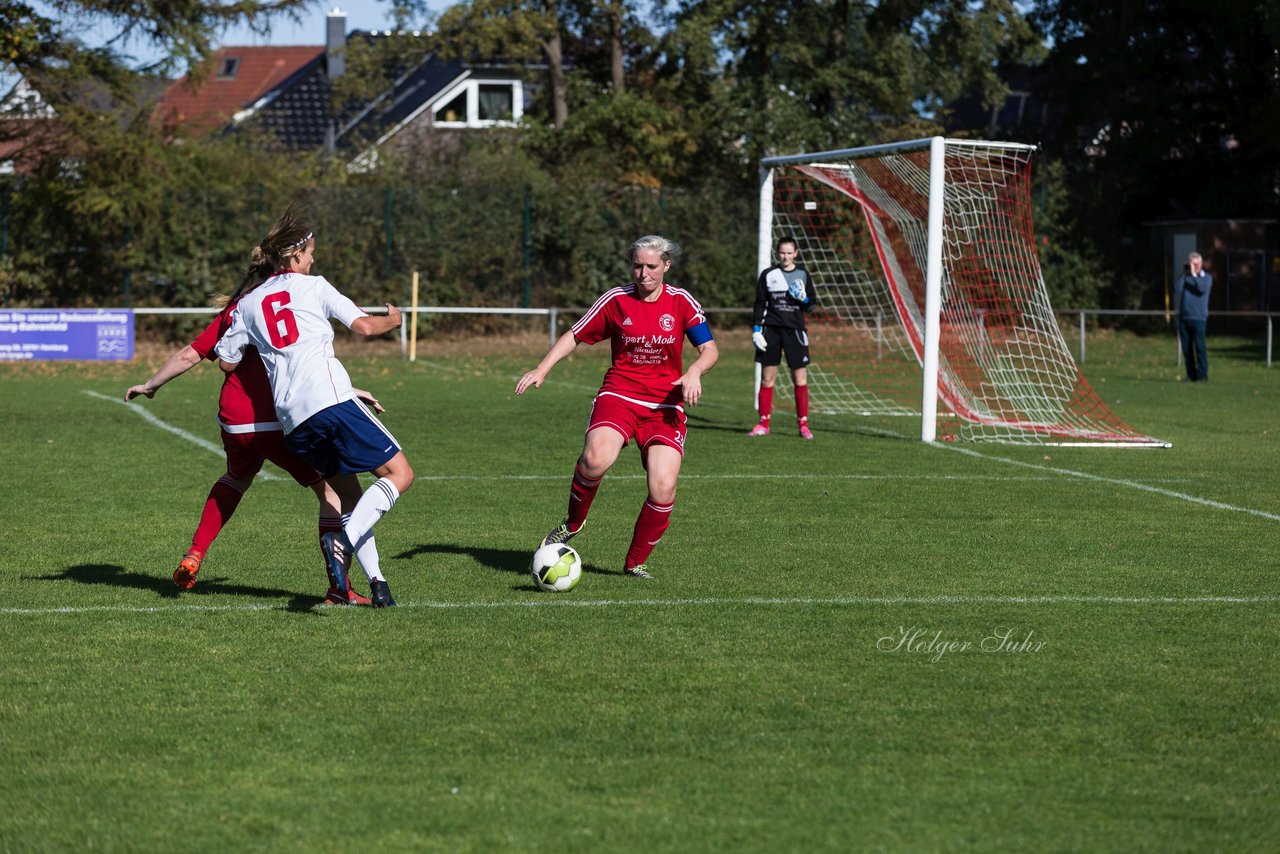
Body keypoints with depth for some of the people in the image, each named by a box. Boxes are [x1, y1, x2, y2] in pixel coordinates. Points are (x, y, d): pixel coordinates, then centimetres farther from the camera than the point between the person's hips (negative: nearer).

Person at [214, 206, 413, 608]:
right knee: (399, 473, -2)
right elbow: (363, 326, 4)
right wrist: (392, 319, 25)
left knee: (350, 495, 16)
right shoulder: (313, 286, 8)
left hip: (292, 422, 6)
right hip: (331, 399, -6)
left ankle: (376, 582, 5)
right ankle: (343, 542, -22)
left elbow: (227, 361, 23)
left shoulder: (247, 304, 19)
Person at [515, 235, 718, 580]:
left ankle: (635, 562, 9)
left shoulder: (682, 302, 2)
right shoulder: (616, 299, 2)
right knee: (596, 458, -32)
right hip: (618, 395, -1)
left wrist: (694, 373, -22)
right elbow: (574, 336, 9)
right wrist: (542, 369, -3)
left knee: (664, 488, -14)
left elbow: (710, 350, 0)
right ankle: (573, 523, -3)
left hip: (665, 405, 1)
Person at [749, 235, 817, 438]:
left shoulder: (803, 274, 6)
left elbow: (811, 306, 10)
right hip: (771, 330, 0)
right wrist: (756, 330, -3)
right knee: (767, 378, 1)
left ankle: (803, 424, 2)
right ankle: (764, 424, 7)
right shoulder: (768, 275, 4)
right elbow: (759, 304, 5)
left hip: (795, 330, 0)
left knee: (800, 379, -4)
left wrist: (804, 299, -12)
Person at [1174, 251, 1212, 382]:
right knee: (1186, 348, 3)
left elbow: (1202, 288, -15)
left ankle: (1202, 375, -8)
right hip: (1183, 317, 4)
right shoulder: (1184, 278, 15)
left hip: (1198, 317, -4)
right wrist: (1184, 274, -3)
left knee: (1199, 347, -9)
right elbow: (1177, 289, -4)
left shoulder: (1206, 278, 6)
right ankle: (1191, 375, 8)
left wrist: (1194, 274, -8)